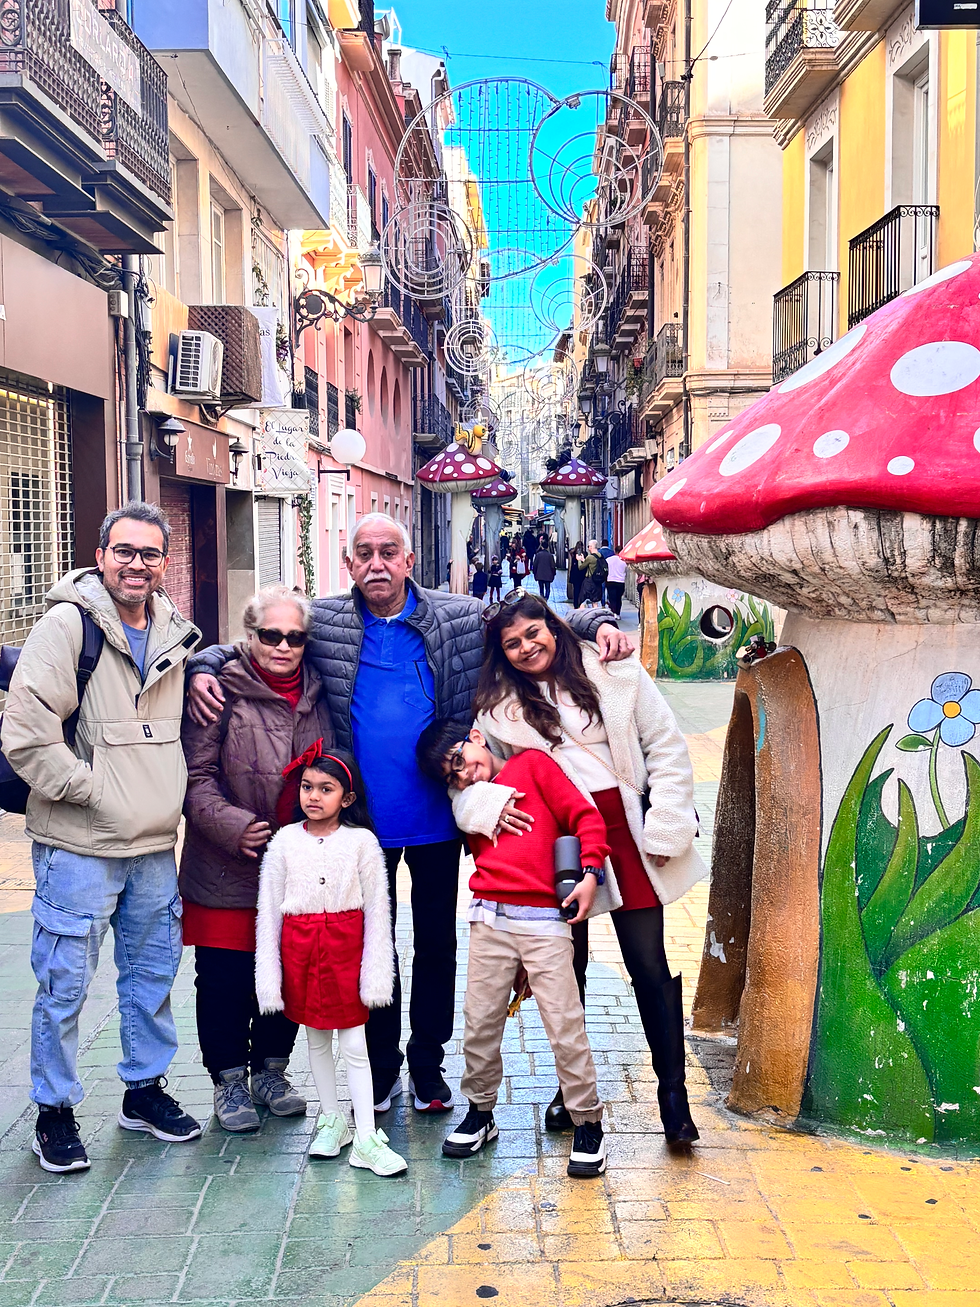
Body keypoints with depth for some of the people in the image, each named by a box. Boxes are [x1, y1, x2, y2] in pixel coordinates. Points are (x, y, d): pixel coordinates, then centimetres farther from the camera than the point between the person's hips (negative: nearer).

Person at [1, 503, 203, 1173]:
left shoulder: (174, 634, 8)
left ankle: (146, 1087, 34)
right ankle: (55, 1111, 20)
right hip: (79, 847, -6)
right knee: (64, 984, 3)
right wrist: (90, 788, -15)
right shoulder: (67, 625, -11)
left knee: (153, 972, 17)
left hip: (155, 846, 6)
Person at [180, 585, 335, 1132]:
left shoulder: (317, 693, 7)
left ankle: (271, 1071, 30)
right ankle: (230, 1081, 21)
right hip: (228, 871, -4)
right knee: (227, 979, 3)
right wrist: (232, 824, -21)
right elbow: (197, 774, -10)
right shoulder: (223, 692, -8)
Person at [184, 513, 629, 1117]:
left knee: (437, 942, 13)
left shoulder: (461, 616, -3)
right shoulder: (322, 622, -2)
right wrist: (203, 668, -12)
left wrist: (598, 623, -10)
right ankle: (382, 1068, 30)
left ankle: (428, 1064, 31)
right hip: (365, 818, 0)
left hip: (437, 818, 0)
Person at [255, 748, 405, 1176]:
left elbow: (376, 909, -3)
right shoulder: (285, 841, -1)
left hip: (346, 947, -2)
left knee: (353, 1044, 0)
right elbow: (268, 910, 2)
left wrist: (376, 970, -6)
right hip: (300, 948, 2)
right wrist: (268, 974, -1)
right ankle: (332, 1120, 31)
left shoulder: (361, 841, -5)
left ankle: (365, 1139, 7)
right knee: (316, 1039, 15)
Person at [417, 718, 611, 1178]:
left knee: (564, 1023, -4)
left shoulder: (532, 764, 5)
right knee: (480, 1020, 7)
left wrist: (590, 872, -9)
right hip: (489, 918, 5)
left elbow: (584, 816, -1)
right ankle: (479, 1112, 26)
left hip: (545, 920, -5)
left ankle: (587, 1124, 10)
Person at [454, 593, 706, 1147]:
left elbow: (666, 748, 0)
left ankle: (673, 1092, 15)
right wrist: (489, 804, -20)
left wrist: (664, 828, -6)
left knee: (650, 967, 1)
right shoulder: (501, 709, 4)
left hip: (626, 834, -2)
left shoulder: (615, 674, -1)